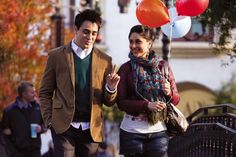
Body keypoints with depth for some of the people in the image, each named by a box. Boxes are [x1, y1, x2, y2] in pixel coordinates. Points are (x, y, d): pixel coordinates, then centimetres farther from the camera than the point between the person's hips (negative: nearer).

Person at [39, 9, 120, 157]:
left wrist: (111, 88, -12)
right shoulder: (57, 56, 3)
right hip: (64, 127, -2)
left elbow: (109, 102, 9)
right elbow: (45, 93, 7)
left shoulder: (105, 60, 7)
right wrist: (49, 121, -4)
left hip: (91, 129, 2)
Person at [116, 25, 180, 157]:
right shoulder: (126, 69, 1)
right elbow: (121, 102, -5)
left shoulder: (162, 66, 6)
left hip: (158, 130, 1)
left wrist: (169, 93, -14)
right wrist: (147, 105, -19)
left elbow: (176, 99, 9)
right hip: (132, 132, -1)